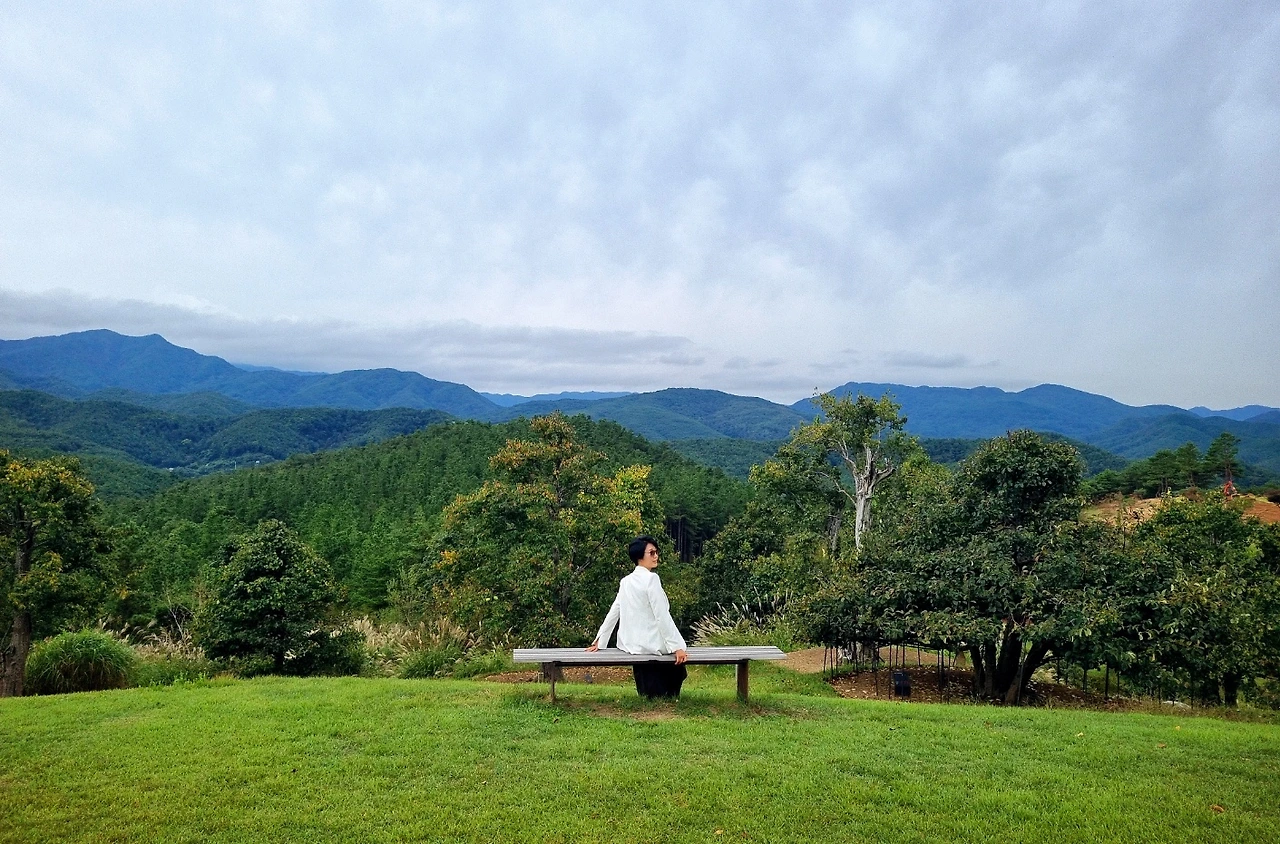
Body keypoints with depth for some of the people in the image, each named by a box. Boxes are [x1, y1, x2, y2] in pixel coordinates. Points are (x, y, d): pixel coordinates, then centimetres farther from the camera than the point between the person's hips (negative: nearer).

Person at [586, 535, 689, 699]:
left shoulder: (626, 581, 9)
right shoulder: (651, 578, -13)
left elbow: (613, 612, 13)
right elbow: (662, 616, -18)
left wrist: (599, 640, 19)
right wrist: (677, 647, -17)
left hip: (631, 645, 7)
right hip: (650, 645, -7)